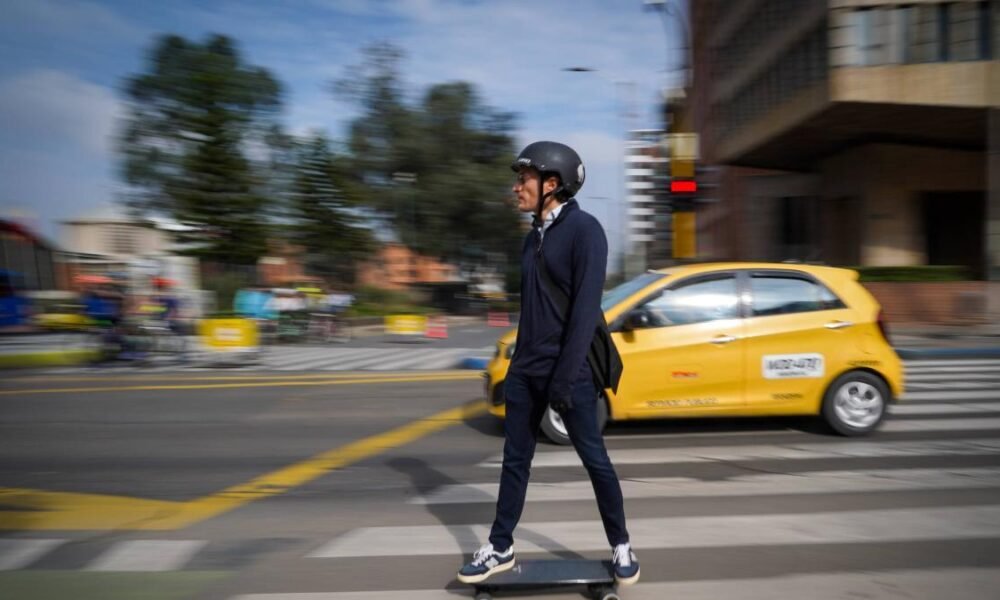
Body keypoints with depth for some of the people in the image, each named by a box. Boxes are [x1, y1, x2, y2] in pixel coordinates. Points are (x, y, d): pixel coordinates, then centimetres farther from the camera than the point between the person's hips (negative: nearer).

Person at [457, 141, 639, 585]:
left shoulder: (583, 229, -11)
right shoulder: (534, 236, 13)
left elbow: (586, 307, -18)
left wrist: (565, 376, -21)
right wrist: (520, 362, 17)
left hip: (567, 369, -7)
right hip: (525, 368, 7)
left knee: (594, 459, 5)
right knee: (515, 460, 11)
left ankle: (621, 547, 23)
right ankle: (500, 549, 24)